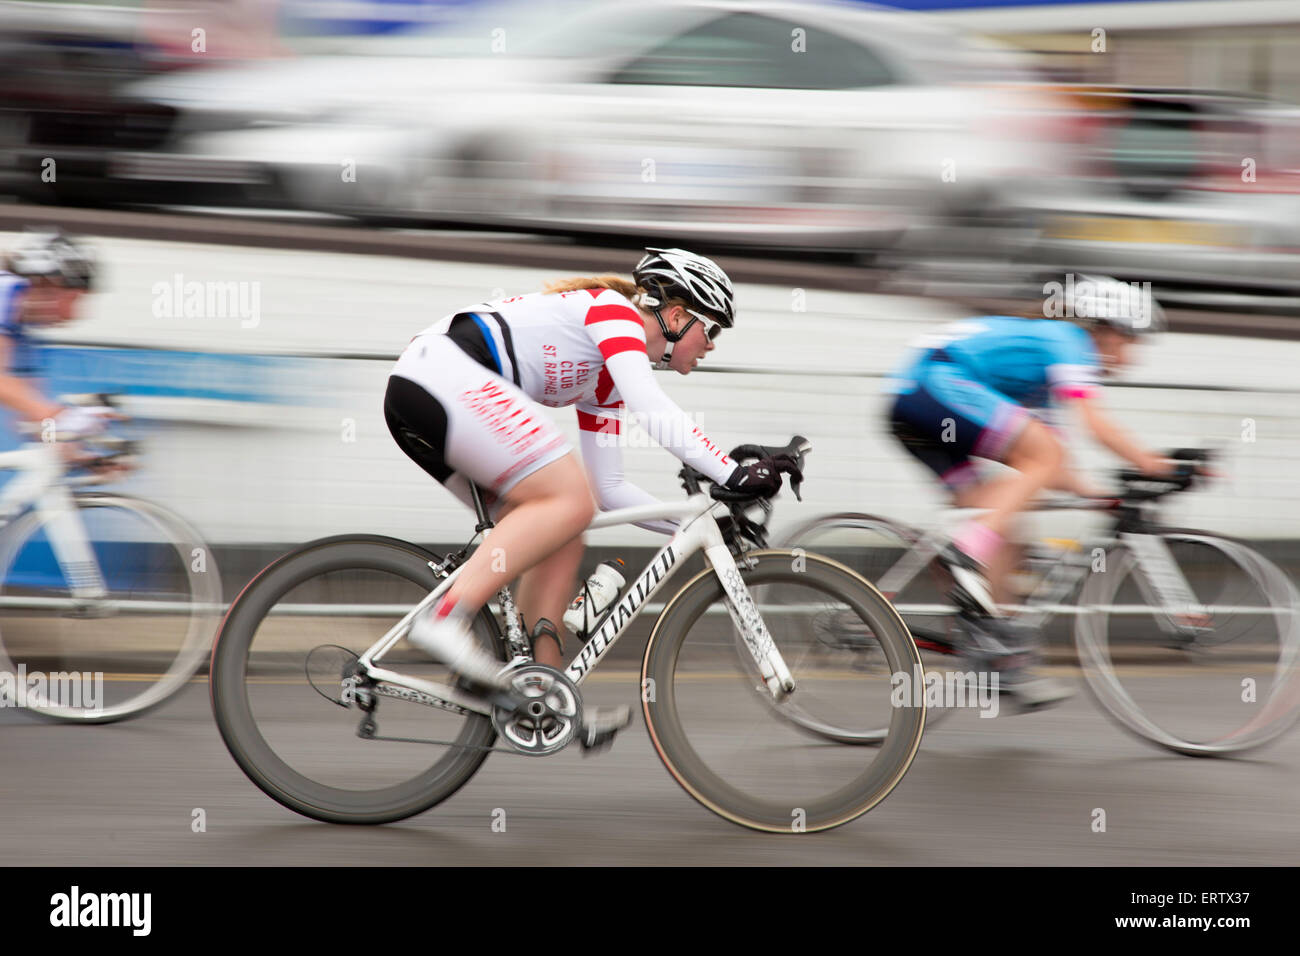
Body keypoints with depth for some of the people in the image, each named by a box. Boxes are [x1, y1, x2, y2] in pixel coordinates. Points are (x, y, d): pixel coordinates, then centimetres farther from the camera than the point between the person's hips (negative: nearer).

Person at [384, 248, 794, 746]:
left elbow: (609, 488, 28)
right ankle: (447, 617, -23)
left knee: (560, 540, 9)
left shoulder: (605, 381, 26)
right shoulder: (614, 311, 0)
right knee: (570, 501, -17)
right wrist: (736, 474, -20)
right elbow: (652, 411, -16)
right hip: (444, 374, -10)